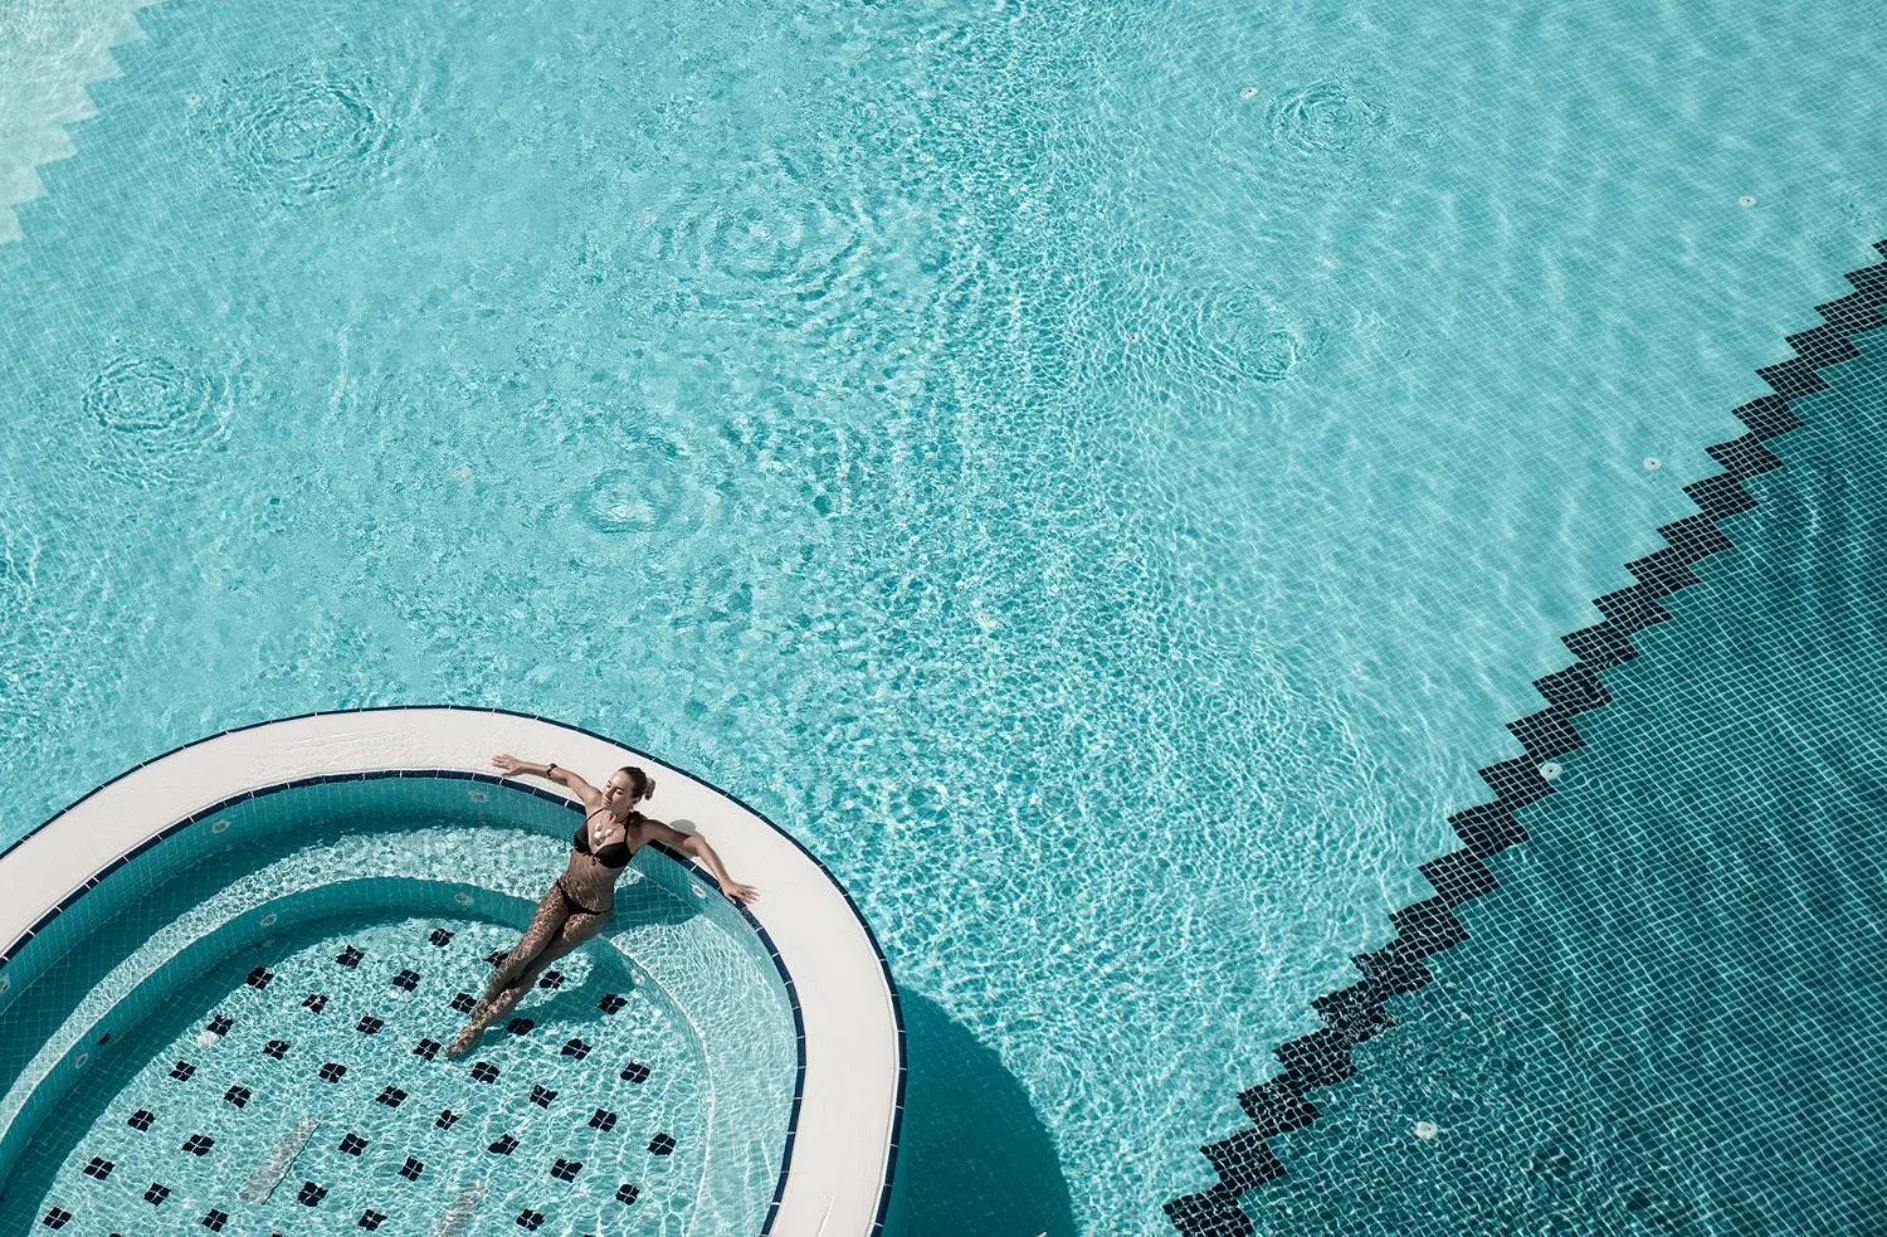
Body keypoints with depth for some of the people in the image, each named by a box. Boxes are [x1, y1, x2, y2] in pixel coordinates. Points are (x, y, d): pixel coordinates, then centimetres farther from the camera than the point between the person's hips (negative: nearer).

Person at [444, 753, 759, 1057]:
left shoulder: (641, 830, -22)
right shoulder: (595, 801, -11)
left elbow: (694, 842, -22)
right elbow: (565, 776, 7)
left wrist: (725, 881, -30)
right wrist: (523, 766, 16)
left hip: (593, 911, -3)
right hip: (562, 891, 3)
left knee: (536, 965, -7)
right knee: (527, 951, -16)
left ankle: (480, 1023, 5)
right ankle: (483, 1002, 6)